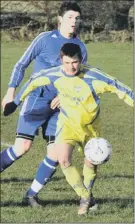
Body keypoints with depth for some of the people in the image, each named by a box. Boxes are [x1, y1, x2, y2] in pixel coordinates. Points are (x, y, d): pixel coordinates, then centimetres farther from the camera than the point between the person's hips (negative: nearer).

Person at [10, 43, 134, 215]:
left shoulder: (93, 77, -28)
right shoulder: (55, 75, -17)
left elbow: (117, 87, -20)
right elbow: (35, 80, 3)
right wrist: (22, 96, 16)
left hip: (90, 126, -1)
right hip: (68, 123, 1)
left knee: (91, 163, 9)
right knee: (63, 160, -20)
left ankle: (86, 192, 41)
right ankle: (85, 197, -4)